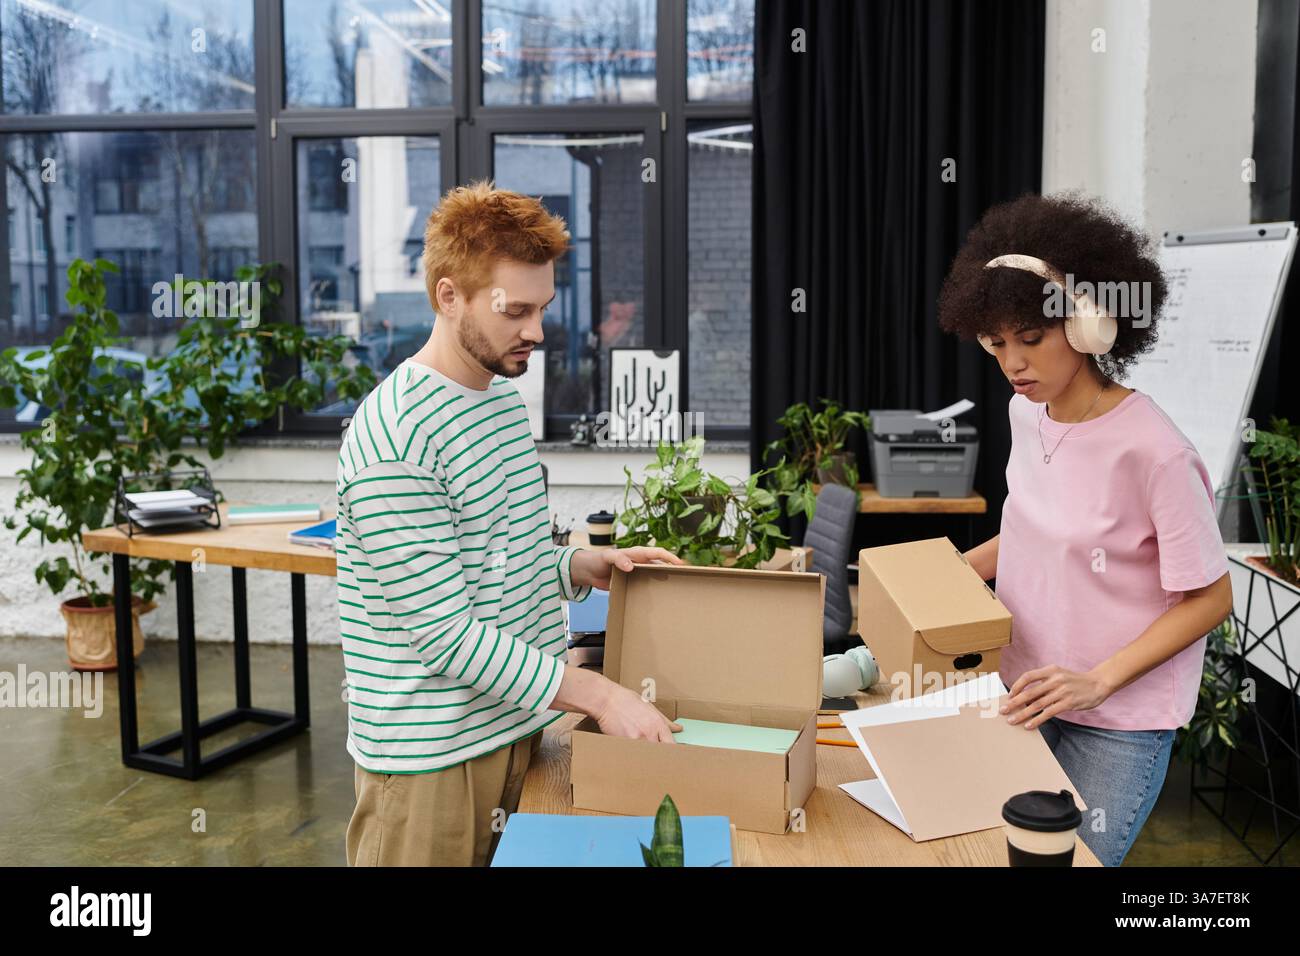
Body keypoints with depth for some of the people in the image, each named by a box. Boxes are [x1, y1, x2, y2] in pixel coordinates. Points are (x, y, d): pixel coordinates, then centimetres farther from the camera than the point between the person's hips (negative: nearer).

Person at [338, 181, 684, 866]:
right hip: (432, 755, -8)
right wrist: (596, 694, -22)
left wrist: (589, 567, -1)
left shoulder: (505, 395, 7)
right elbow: (443, 631, -23)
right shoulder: (392, 438, -22)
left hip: (518, 725, 8)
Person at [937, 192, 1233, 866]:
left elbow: (1210, 598, -15)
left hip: (1119, 721, -6)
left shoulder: (1152, 451, -23)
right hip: (1029, 694, 6)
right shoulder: (1026, 412, -2)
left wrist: (1096, 682, -22)